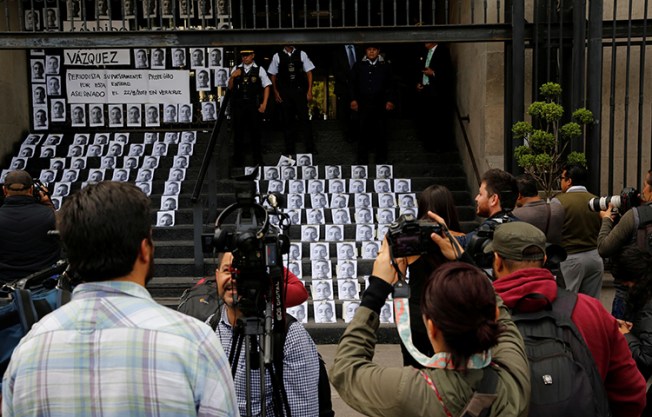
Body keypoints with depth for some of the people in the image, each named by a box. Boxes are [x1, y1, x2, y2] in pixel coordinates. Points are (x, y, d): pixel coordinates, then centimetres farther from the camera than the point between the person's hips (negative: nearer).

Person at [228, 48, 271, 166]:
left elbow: (266, 87, 0)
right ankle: (238, 159, 18)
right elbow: (230, 87, 12)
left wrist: (264, 104, -7)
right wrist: (232, 77, -7)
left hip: (254, 104, -3)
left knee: (255, 132, 3)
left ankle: (257, 160, 13)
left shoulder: (259, 70, -1)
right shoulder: (237, 69, 8)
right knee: (238, 131, 7)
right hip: (238, 104, 3)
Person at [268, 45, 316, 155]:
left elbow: (309, 72, 3)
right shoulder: (277, 56, 2)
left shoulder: (301, 54, 2)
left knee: (304, 119, -3)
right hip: (284, 93, 1)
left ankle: (310, 148, 5)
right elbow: (273, 75, 8)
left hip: (300, 91, -1)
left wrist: (309, 91, -3)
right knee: (287, 121, 7)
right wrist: (276, 92, 2)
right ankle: (289, 149, 16)